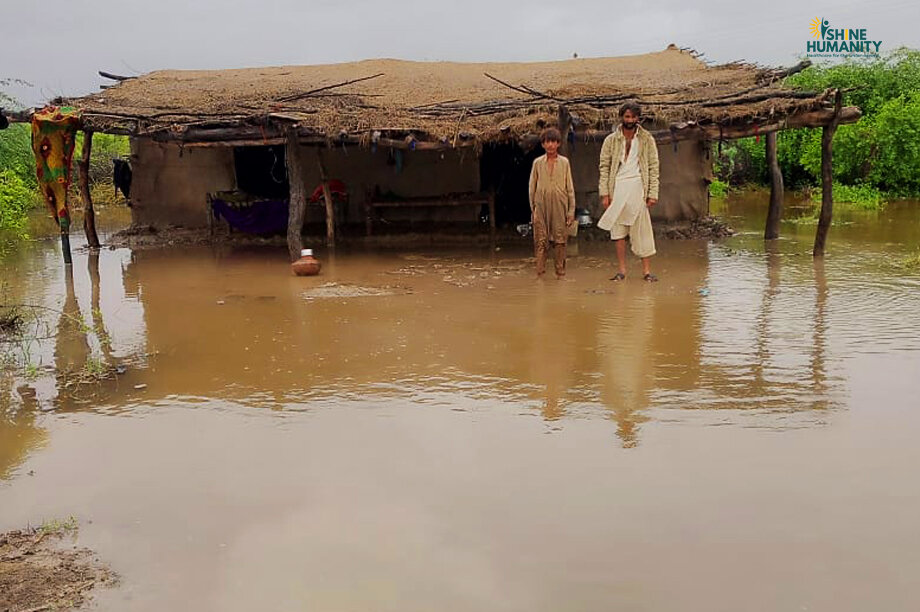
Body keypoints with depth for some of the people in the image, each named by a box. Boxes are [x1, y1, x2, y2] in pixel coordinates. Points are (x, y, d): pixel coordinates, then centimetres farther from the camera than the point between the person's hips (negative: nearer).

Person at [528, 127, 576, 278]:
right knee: (540, 241, -1)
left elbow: (570, 188, 8)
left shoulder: (564, 162, 6)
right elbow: (532, 187, 9)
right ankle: (540, 274, 4)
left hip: (559, 206, 0)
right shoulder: (537, 162, 6)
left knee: (560, 240, 1)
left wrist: (571, 210, 3)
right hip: (541, 205, 0)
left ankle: (560, 273, 9)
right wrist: (533, 210, 6)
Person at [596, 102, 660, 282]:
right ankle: (622, 270, 9)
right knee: (618, 231, 2)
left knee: (642, 230, -2)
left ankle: (646, 270, 3)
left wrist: (653, 193, -5)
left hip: (638, 188, -1)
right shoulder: (611, 140, 6)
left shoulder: (647, 139, 5)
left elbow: (653, 167, 3)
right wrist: (604, 193, -4)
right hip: (617, 188, 1)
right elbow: (604, 167, 5)